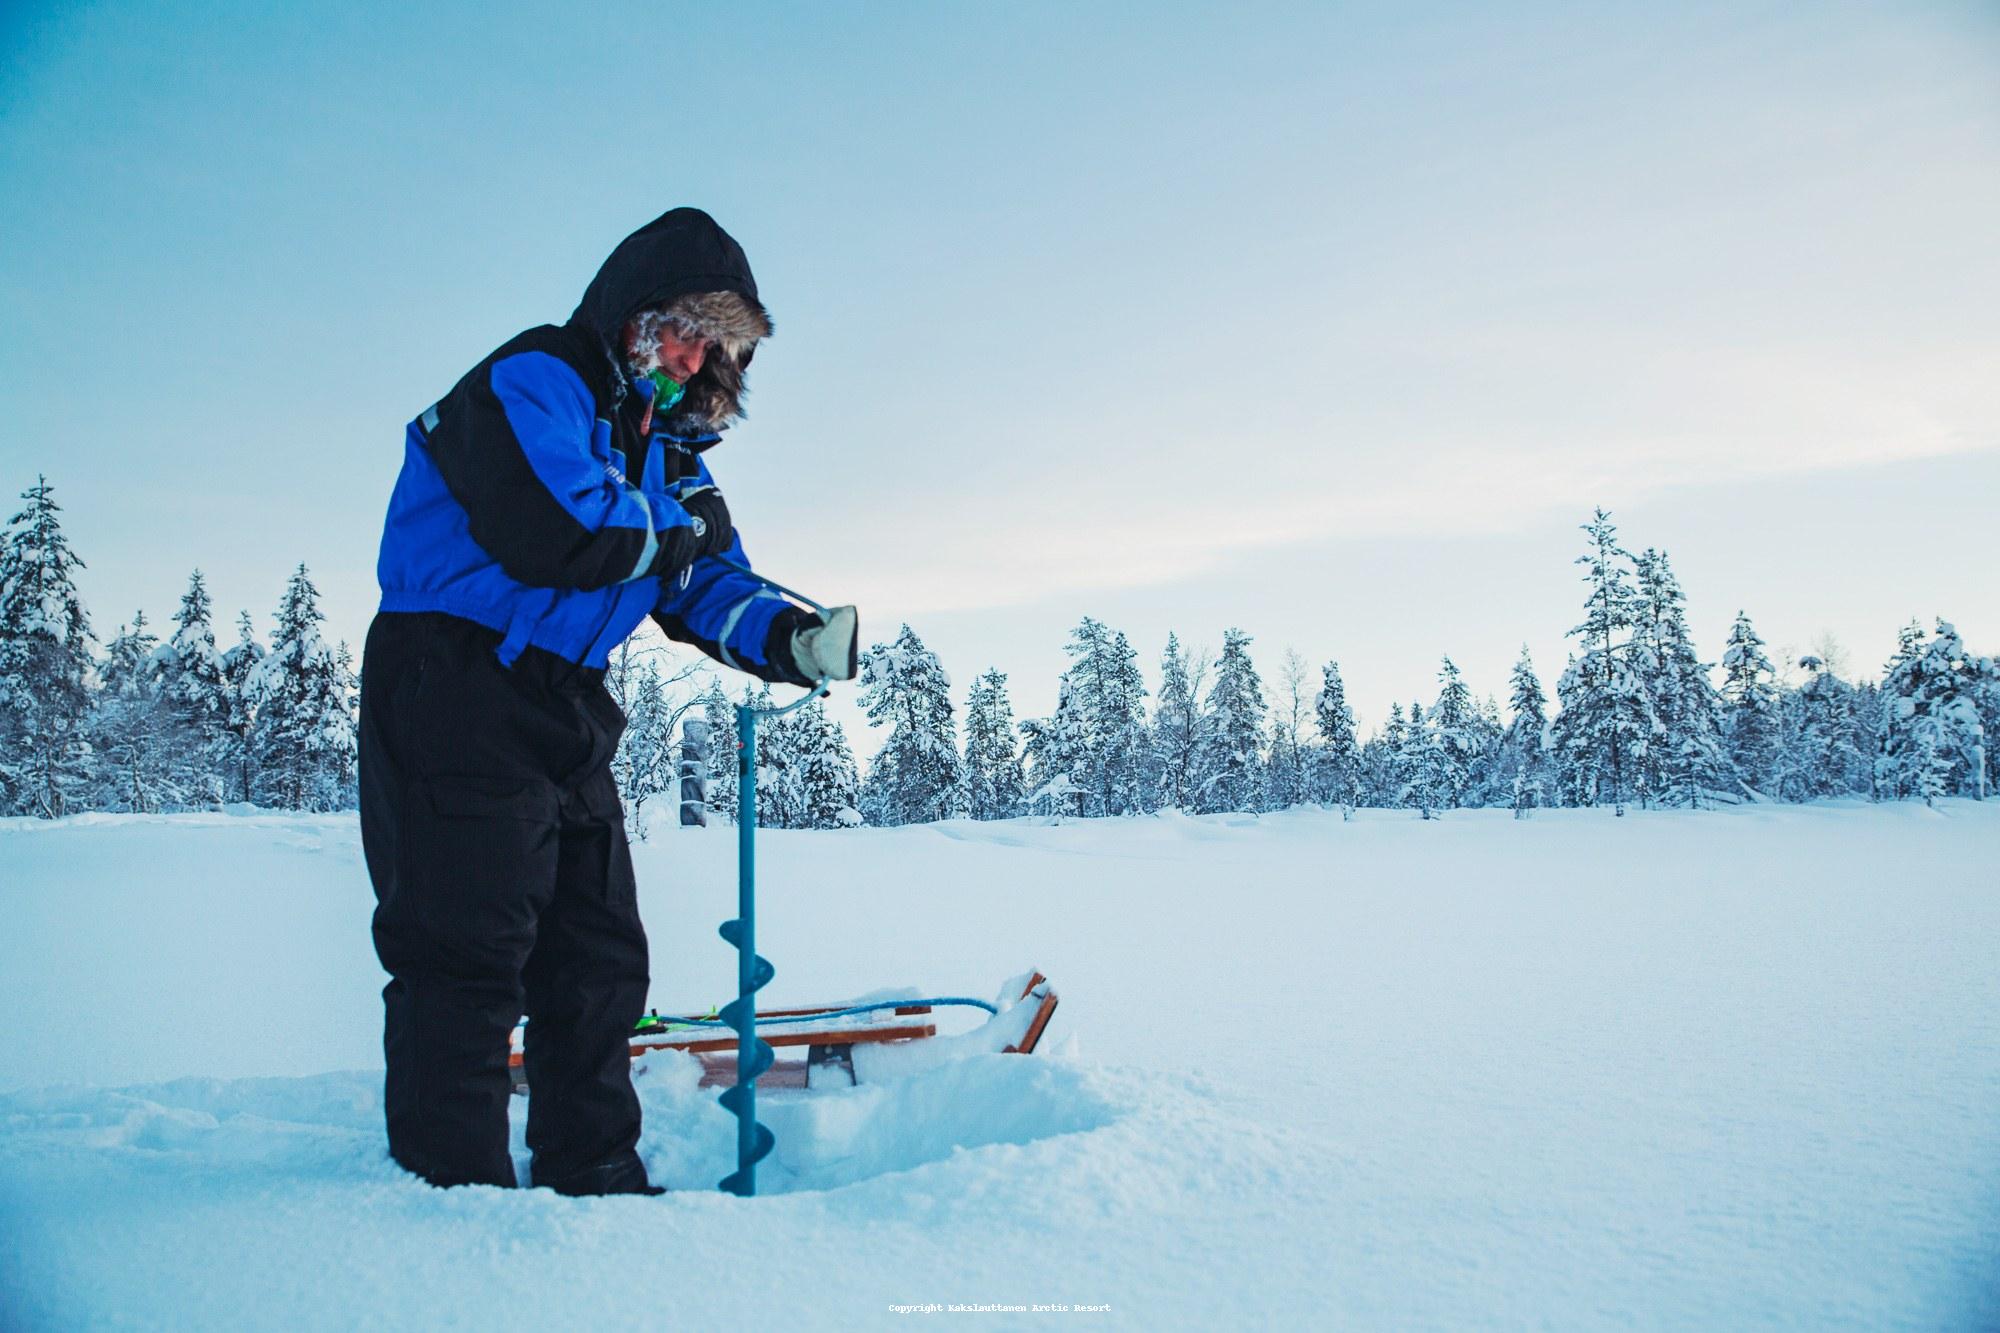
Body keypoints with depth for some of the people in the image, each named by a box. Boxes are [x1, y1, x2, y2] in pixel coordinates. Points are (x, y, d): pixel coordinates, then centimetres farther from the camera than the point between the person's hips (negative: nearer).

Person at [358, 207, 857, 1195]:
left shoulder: (667, 446, 17)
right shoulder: (530, 384, -9)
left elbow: (708, 589, 13)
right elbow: (556, 538, -27)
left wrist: (792, 640, -8)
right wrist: (676, 530, -9)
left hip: (565, 711, 9)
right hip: (450, 697, -9)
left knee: (599, 957, 11)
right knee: (469, 947, -8)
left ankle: (593, 1178, 22)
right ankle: (451, 1185, 2)